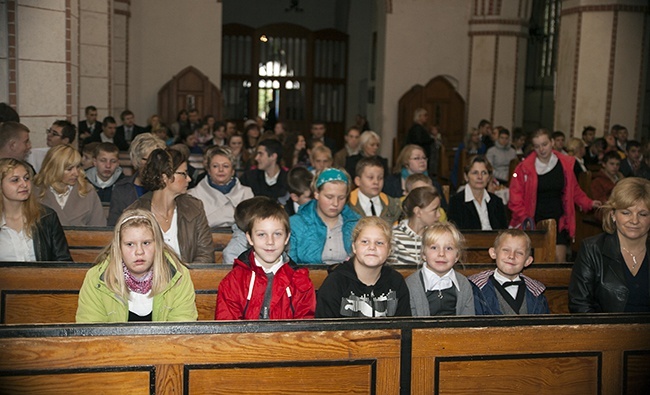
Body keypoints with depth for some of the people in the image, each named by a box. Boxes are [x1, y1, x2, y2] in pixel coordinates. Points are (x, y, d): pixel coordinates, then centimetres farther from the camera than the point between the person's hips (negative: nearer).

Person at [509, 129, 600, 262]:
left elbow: (574, 190, 17)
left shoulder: (565, 164, 4)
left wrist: (589, 203, 5)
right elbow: (515, 197, -4)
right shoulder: (525, 168, -4)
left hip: (558, 220, 2)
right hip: (534, 222, -1)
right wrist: (524, 217, -14)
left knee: (559, 260, -6)